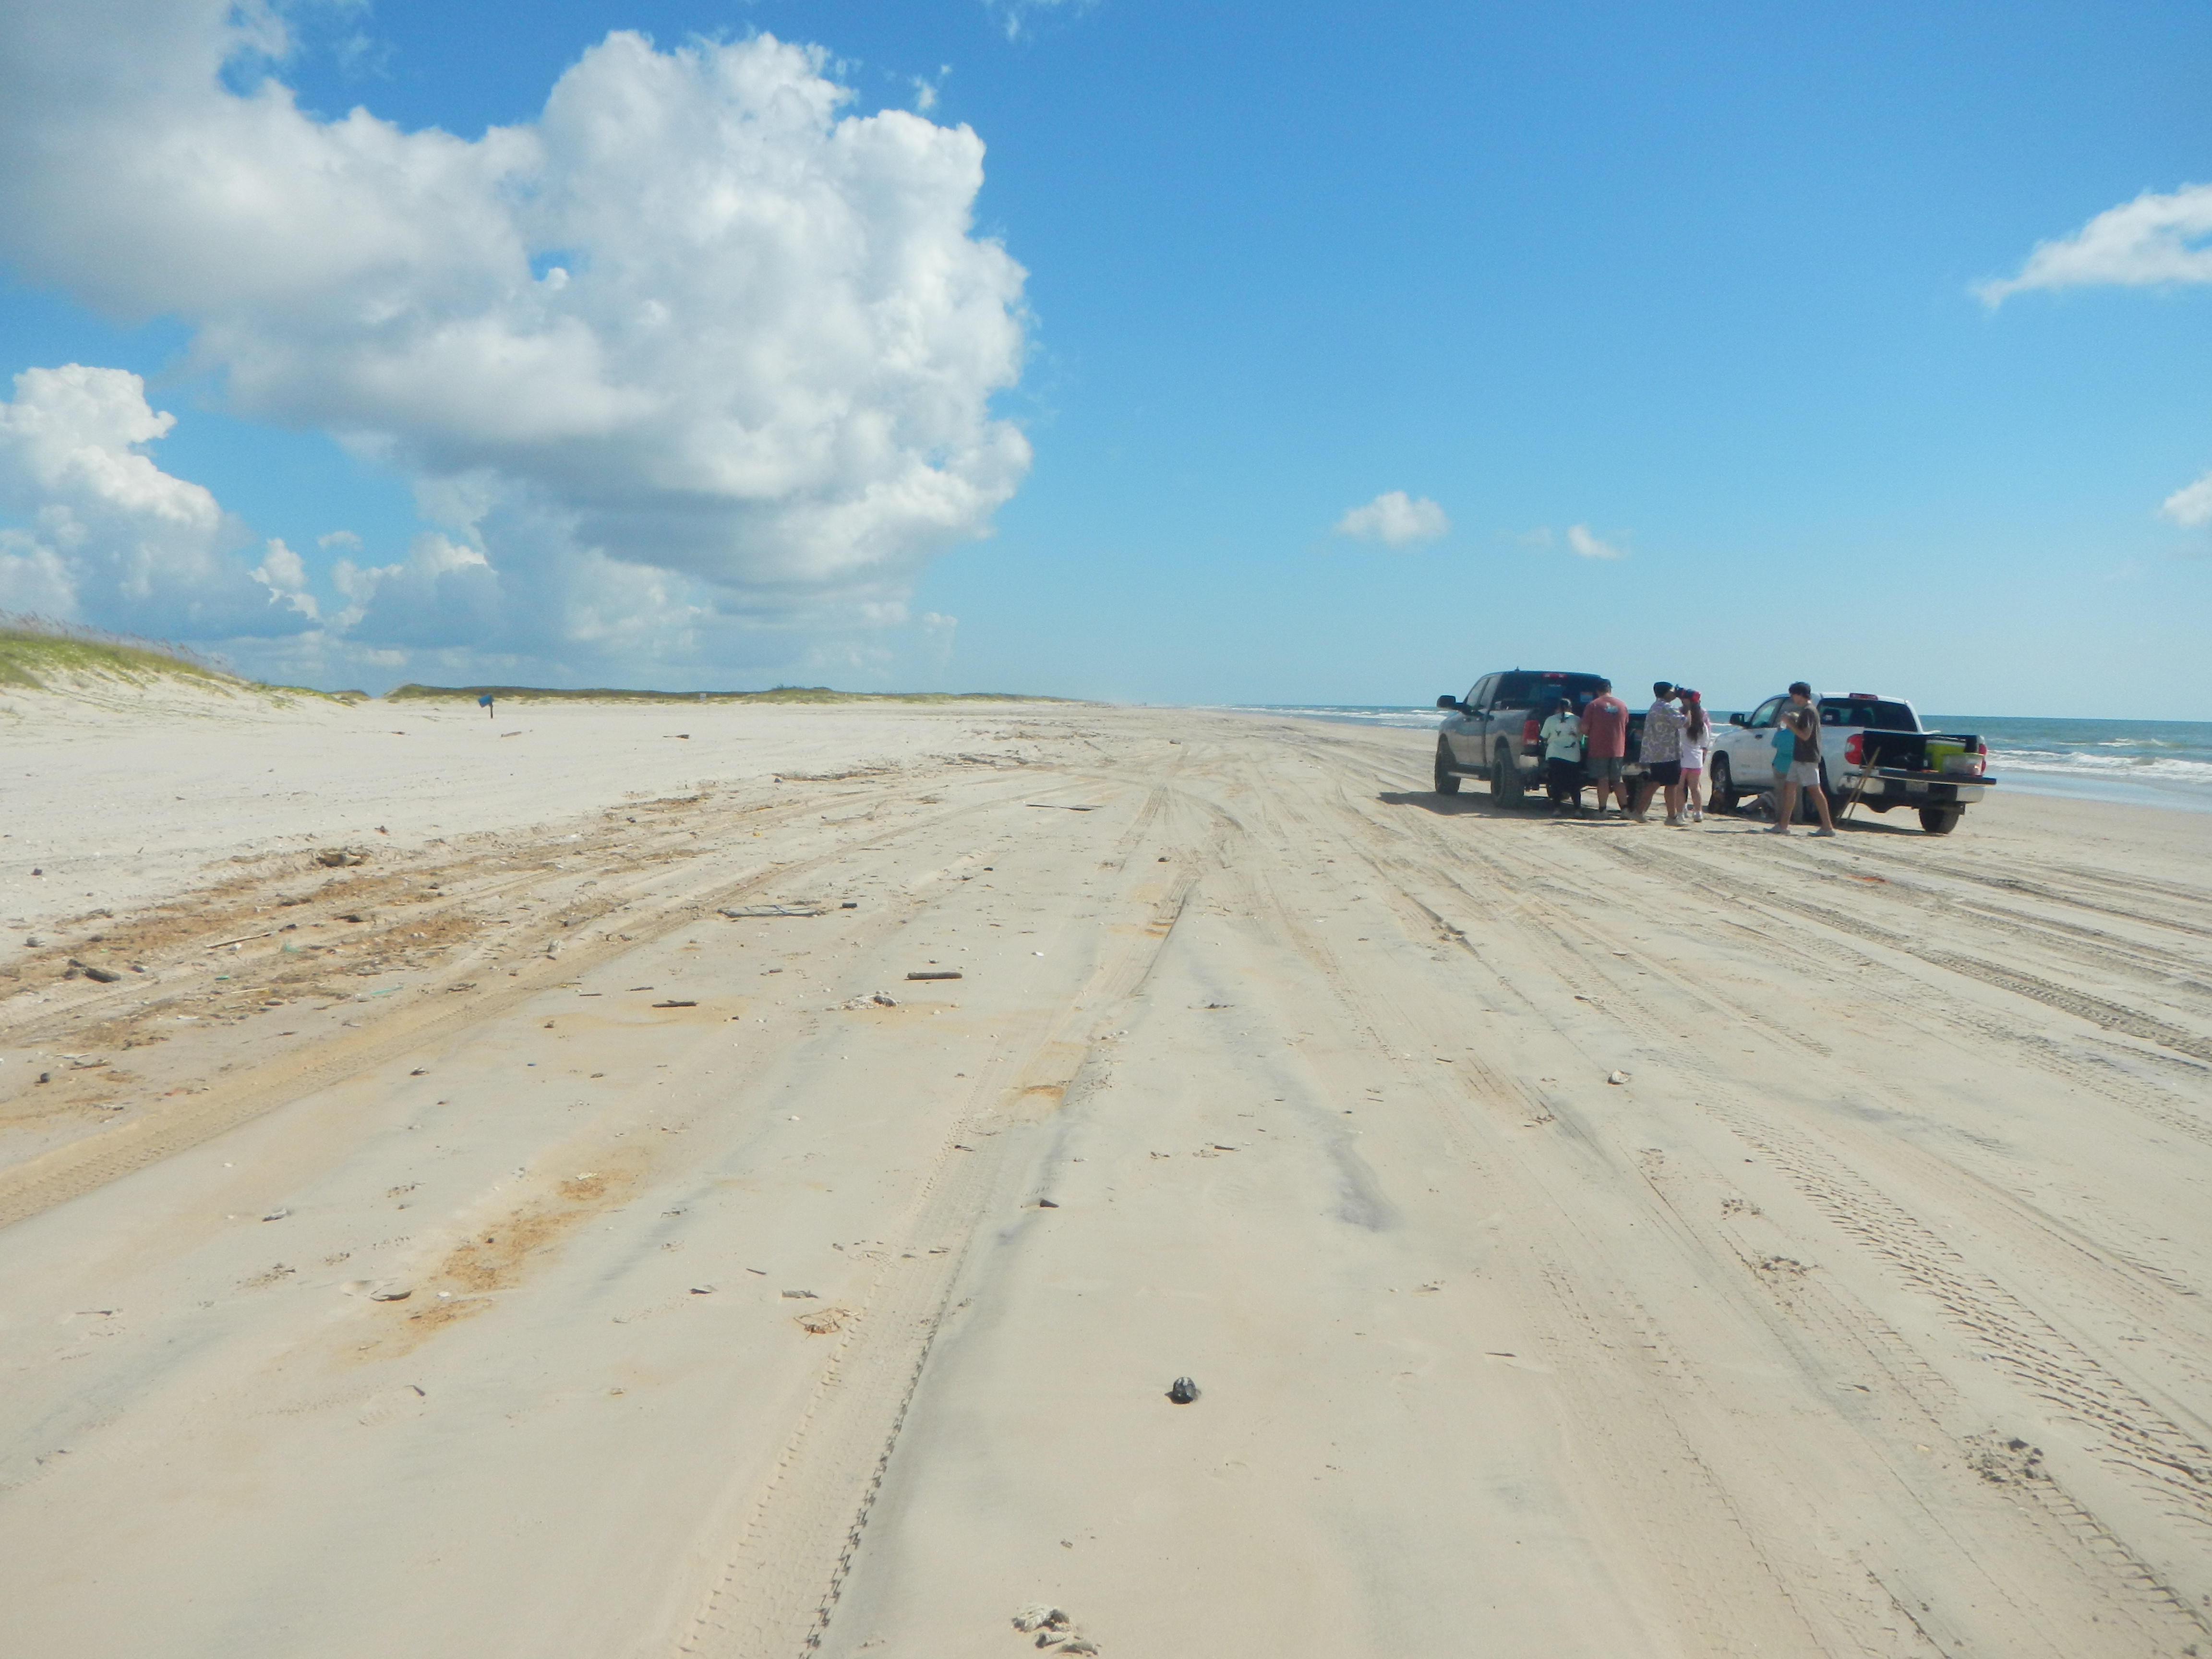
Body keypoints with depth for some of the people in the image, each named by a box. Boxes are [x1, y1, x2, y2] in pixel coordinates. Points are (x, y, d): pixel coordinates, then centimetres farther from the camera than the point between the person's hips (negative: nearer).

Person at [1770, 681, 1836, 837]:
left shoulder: (1808, 711, -14)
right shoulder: (1805, 710, 17)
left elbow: (1805, 735, -21)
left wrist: (1790, 724, -14)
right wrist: (1792, 722, 13)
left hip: (1807, 759, -11)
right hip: (1800, 758, 11)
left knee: (1815, 790, -9)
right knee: (1789, 787, 9)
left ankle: (1828, 827, -8)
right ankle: (1783, 825, 10)